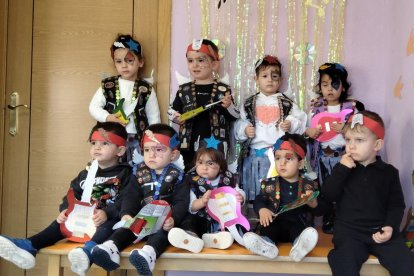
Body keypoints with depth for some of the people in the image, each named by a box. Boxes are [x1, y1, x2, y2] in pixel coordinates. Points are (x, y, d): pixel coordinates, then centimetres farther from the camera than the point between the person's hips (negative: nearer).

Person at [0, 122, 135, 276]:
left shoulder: (125, 174, 0)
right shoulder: (85, 174, 21)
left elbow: (126, 201, -14)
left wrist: (107, 213, -32)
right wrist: (65, 210, -8)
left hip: (108, 220, -7)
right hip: (82, 219, 7)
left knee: (108, 226, -37)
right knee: (60, 223, -9)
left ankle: (88, 251, -67)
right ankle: (27, 247, -27)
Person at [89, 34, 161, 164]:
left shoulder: (147, 89, 1)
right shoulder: (107, 85, 3)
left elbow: (154, 118, 4)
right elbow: (94, 106, 4)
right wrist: (107, 117, -15)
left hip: (137, 141, 0)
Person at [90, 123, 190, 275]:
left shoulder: (177, 175, 1)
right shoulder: (140, 173, 11)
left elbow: (181, 202, -8)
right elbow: (131, 197, 2)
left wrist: (173, 219, -29)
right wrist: (126, 214, -19)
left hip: (164, 221, -5)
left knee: (162, 233, -33)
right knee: (125, 227, -19)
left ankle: (148, 253, -60)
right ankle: (110, 248, -44)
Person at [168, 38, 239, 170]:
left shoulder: (223, 89, -1)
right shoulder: (184, 90, 5)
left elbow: (234, 117, 2)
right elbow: (172, 110, 14)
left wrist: (228, 106, -17)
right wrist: (176, 117, -7)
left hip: (215, 144, -2)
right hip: (189, 143, 2)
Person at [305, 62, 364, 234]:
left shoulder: (352, 107, -2)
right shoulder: (316, 107, 4)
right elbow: (307, 128, 9)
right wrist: (308, 131, -13)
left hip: (344, 155, -2)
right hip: (323, 155, 2)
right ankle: (328, 221, 25)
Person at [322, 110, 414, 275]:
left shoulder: (388, 172, 7)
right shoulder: (343, 168, 9)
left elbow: (396, 205, 8)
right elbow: (328, 195, -2)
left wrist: (391, 226, -10)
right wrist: (341, 169, -12)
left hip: (380, 231, 1)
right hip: (349, 230, -1)